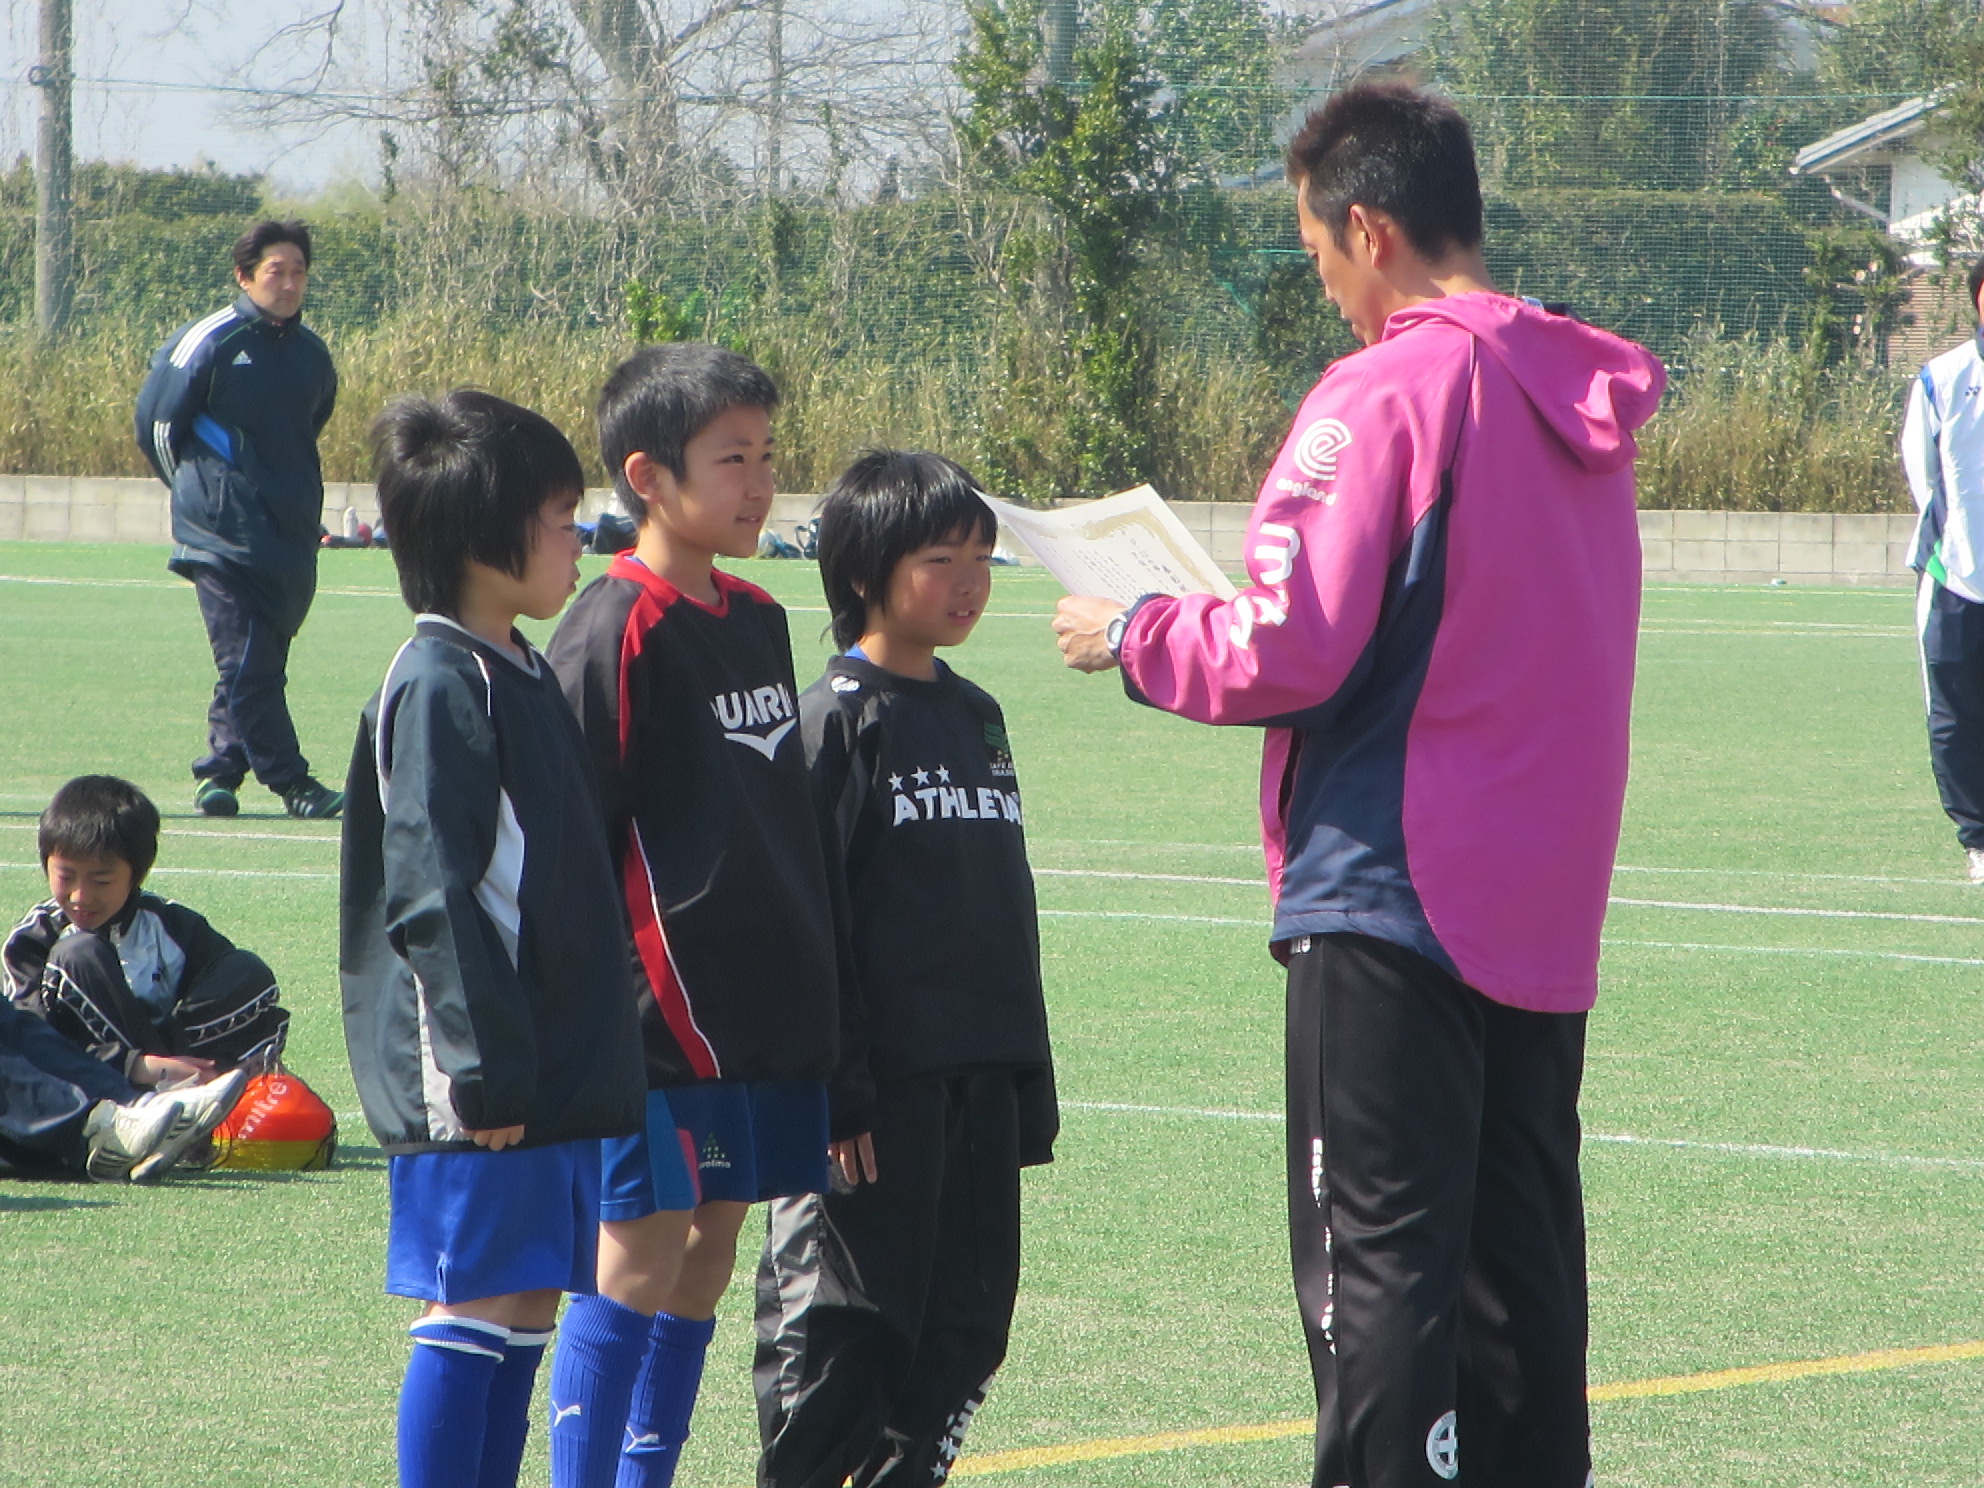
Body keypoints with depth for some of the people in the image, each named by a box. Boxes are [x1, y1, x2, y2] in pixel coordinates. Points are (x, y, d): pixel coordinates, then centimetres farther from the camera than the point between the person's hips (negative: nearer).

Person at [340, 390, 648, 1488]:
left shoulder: (520, 675, 16)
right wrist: (486, 1066, -22)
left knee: (527, 1313, 10)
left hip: (551, 1073, 9)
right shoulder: (439, 686, -14)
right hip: (479, 1086, -9)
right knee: (471, 1313, -7)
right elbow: (430, 893, -20)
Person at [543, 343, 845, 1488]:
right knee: (641, 1253, -7)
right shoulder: (618, 630, -11)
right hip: (664, 1006, -8)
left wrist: (813, 999, 20)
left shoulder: (758, 621, 14)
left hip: (765, 1002, 8)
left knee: (709, 1255, 10)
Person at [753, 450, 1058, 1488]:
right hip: (881, 1082, -7)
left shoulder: (977, 718, 15)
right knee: (843, 1317, -4)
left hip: (980, 1080, 7)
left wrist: (1031, 1088, 17)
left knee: (969, 1322, 8)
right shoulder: (841, 717, -7)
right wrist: (832, 1090, -17)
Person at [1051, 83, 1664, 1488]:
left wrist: (1135, 637, 0)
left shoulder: (1389, 393, -14)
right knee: (1520, 1261, 12)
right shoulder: (1584, 395, 10)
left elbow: (1287, 654, -18)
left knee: (1376, 1264, -5)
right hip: (1547, 905, 8)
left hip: (1392, 898, -8)